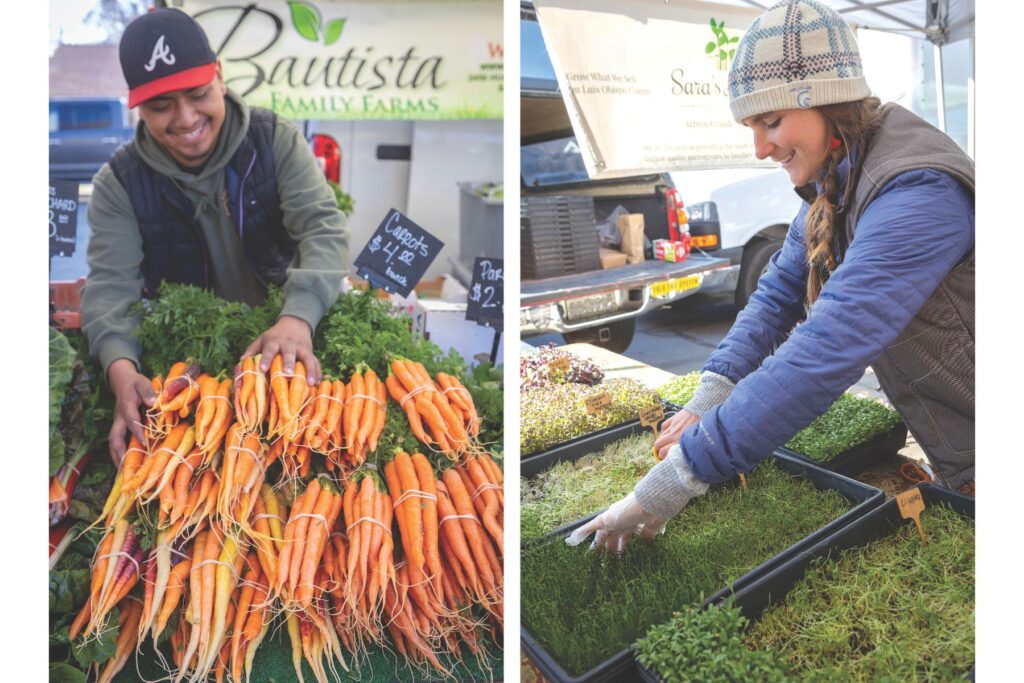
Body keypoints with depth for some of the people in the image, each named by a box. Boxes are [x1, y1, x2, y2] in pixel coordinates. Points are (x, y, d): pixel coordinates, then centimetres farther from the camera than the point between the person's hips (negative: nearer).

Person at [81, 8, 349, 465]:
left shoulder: (275, 139, -10)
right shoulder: (119, 183, -7)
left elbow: (323, 227, -21)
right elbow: (110, 285, -15)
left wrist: (298, 317, -40)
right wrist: (120, 365, -36)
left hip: (281, 335, 0)